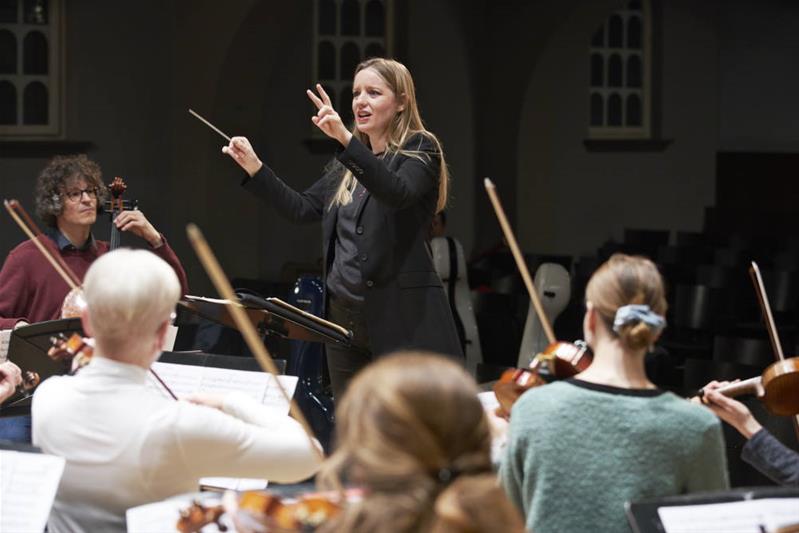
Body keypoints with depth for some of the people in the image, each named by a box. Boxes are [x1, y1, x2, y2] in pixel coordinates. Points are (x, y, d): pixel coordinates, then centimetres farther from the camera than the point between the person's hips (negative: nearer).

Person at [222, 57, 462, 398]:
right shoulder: (348, 164, 18)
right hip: (345, 316, 7)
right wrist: (254, 168, 5)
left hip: (401, 320, -7)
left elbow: (398, 193, -24)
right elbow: (302, 209, 17)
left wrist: (345, 139, -35)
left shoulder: (420, 149, -3)